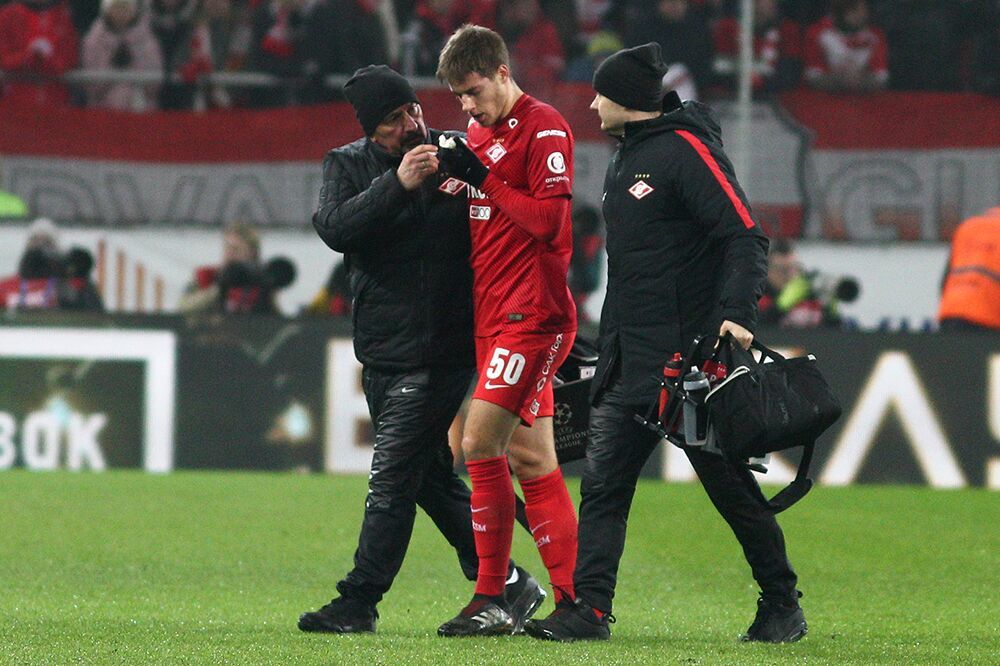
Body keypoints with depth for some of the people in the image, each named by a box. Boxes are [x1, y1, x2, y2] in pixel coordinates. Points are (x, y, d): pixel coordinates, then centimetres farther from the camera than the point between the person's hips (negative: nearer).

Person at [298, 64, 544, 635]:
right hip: (382, 351, 5)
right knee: (432, 478, 12)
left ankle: (359, 603, -3)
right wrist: (397, 186, -22)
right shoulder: (349, 165, 6)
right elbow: (334, 228, -14)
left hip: (442, 352, -5)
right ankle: (505, 583, 24)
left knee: (392, 479, -8)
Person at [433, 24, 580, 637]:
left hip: (532, 313, -9)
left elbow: (548, 219, -17)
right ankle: (574, 600, 8)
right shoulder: (479, 131, 17)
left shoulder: (544, 129, -9)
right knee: (530, 460, 7)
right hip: (492, 316, 9)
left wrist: (483, 179, -16)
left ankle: (492, 599, -10)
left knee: (481, 441, -15)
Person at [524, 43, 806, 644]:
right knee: (603, 485, -2)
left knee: (730, 485, 0)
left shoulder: (688, 150, -11)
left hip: (692, 357, -8)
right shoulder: (625, 159, 17)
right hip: (631, 364, 8)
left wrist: (736, 314, -29)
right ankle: (589, 610, -4)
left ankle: (783, 605, 12)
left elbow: (747, 236, -17)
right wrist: (610, 348, 22)